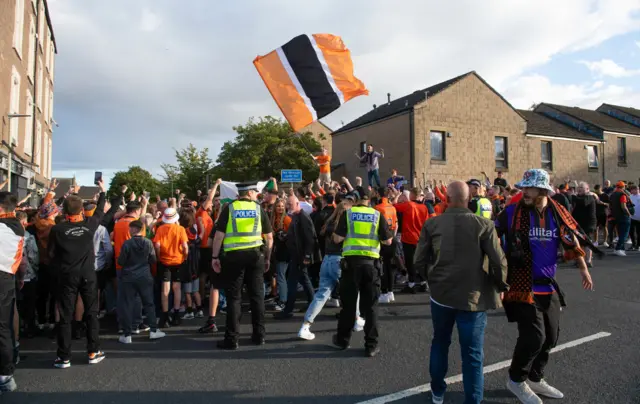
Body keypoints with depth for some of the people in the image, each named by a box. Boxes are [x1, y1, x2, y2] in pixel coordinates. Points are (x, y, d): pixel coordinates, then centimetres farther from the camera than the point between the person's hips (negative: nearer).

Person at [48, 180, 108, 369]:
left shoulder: (57, 229, -10)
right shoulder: (90, 224, -6)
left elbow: (52, 254, -2)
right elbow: (100, 211, 13)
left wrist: (58, 270, 16)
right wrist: (102, 192, 26)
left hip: (67, 276, -1)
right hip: (88, 275, 1)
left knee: (65, 316, 7)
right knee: (91, 313, 11)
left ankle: (64, 357, 13)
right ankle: (93, 352, 16)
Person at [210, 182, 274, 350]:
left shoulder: (229, 208, 1)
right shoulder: (259, 209, 5)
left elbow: (219, 235, -5)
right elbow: (269, 237, 6)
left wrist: (215, 257, 2)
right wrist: (268, 257, 16)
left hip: (233, 255, -1)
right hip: (255, 254, 1)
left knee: (233, 297, 4)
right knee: (257, 295, 10)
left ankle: (232, 339, 8)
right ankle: (259, 335, 17)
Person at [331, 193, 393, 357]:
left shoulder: (347, 213, -1)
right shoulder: (377, 215, 1)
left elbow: (337, 239, -5)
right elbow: (388, 241, 1)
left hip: (351, 261, 0)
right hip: (371, 262, 0)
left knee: (348, 303, 12)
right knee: (370, 305, 8)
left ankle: (342, 340, 26)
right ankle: (371, 345, 12)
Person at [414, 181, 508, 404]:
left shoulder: (432, 224, -5)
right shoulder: (484, 224, -8)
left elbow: (419, 261, -3)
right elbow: (499, 262, -11)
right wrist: (500, 286, 7)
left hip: (441, 294, 2)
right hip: (474, 297, -2)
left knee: (440, 344, 22)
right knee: (472, 354, 8)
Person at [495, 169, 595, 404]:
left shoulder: (559, 213, 1)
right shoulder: (512, 212, -11)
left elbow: (572, 241, 11)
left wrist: (583, 268, 11)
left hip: (548, 286, 6)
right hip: (523, 286, -6)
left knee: (550, 336, 15)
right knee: (534, 336, -9)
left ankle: (535, 378, 36)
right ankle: (516, 380, 16)